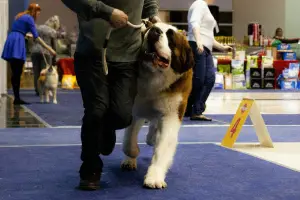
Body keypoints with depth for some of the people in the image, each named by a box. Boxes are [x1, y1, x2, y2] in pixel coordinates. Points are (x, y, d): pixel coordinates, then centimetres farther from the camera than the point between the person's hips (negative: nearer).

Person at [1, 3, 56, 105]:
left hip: (10, 41, 8)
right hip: (17, 43, -8)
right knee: (17, 73, -10)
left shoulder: (20, 16, 22)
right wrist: (49, 48, -7)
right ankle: (17, 98, -12)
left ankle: (16, 98, 6)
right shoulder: (29, 18, -2)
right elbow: (36, 37, -7)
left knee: (15, 72, 7)